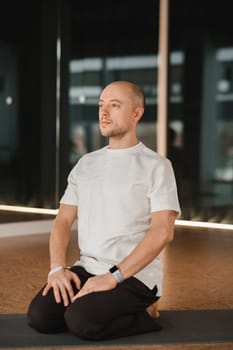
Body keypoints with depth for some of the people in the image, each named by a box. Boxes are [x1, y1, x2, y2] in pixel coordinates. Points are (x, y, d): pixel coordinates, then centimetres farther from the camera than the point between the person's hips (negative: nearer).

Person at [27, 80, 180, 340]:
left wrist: (114, 276, -22)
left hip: (134, 274, -6)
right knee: (40, 315, -17)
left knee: (82, 320, -30)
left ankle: (144, 314, -2)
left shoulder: (156, 166, -7)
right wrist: (58, 268, -9)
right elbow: (63, 221, 10)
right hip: (86, 268, 6)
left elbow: (162, 232, -16)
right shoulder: (86, 164, 12)